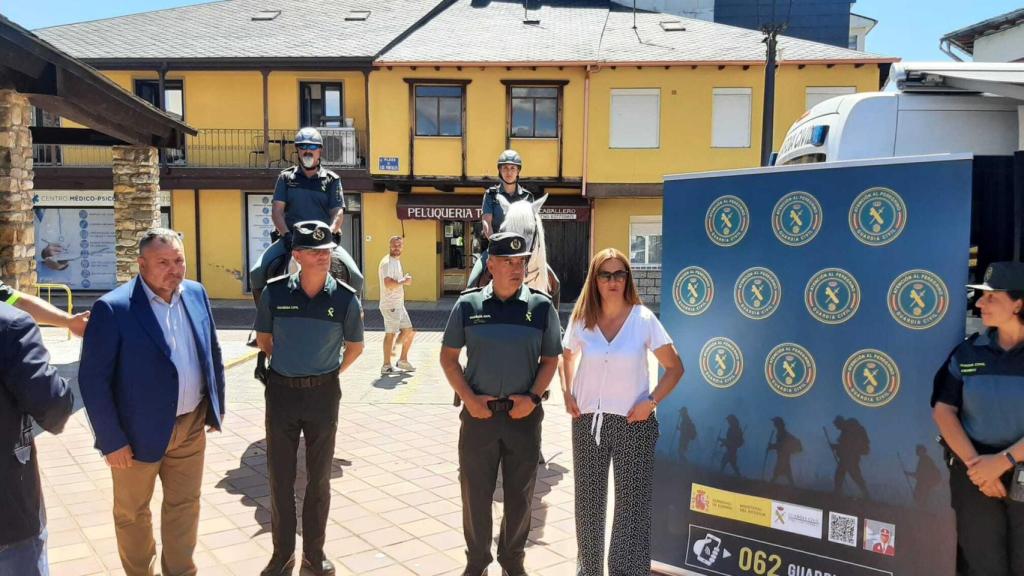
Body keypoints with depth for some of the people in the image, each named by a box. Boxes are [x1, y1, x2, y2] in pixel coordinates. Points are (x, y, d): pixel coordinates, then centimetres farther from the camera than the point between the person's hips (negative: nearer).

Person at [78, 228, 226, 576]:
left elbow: (212, 353, 10)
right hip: (139, 431, -4)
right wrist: (111, 441, -15)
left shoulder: (196, 294, -1)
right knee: (132, 512, 17)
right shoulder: (113, 308, -18)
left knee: (185, 505, 16)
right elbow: (93, 379, -16)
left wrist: (217, 404, 11)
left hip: (191, 425, 4)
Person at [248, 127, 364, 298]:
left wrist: (330, 232, -18)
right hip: (290, 238, 1)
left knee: (356, 278, -20)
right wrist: (286, 234, -12)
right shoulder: (286, 177, 15)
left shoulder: (332, 179, 13)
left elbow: (338, 212, 3)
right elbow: (277, 210, 6)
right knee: (256, 273, -20)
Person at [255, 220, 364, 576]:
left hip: (323, 393, 0)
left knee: (319, 478, 11)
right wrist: (286, 366, 11)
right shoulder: (275, 292, -7)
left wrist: (331, 373, 8)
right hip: (282, 391, 1)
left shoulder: (345, 298, -9)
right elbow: (263, 338, 10)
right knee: (280, 477, 9)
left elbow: (355, 346, 7)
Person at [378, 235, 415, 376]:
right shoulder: (387, 262, -15)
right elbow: (388, 284, -28)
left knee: (409, 330, 12)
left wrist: (405, 279, 12)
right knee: (390, 333, -3)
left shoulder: (397, 262, 17)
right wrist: (404, 282, -16)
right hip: (390, 305, -10)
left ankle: (403, 360, 23)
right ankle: (386, 366, 5)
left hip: (399, 305, 10)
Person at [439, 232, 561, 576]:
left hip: (524, 414, 0)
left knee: (520, 494, 12)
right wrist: (469, 399, -7)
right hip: (479, 412, 0)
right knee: (475, 491, 9)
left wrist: (533, 397, -9)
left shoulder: (541, 307, -2)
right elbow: (448, 357, 3)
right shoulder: (468, 305, -2)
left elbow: (550, 360, 4)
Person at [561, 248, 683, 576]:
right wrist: (567, 393, 4)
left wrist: (651, 402, -13)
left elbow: (675, 367, -3)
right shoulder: (581, 319, -2)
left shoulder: (643, 319, -9)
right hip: (587, 421, 3)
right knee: (588, 503, 15)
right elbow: (567, 356, 17)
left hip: (633, 423, -2)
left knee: (633, 506, 3)